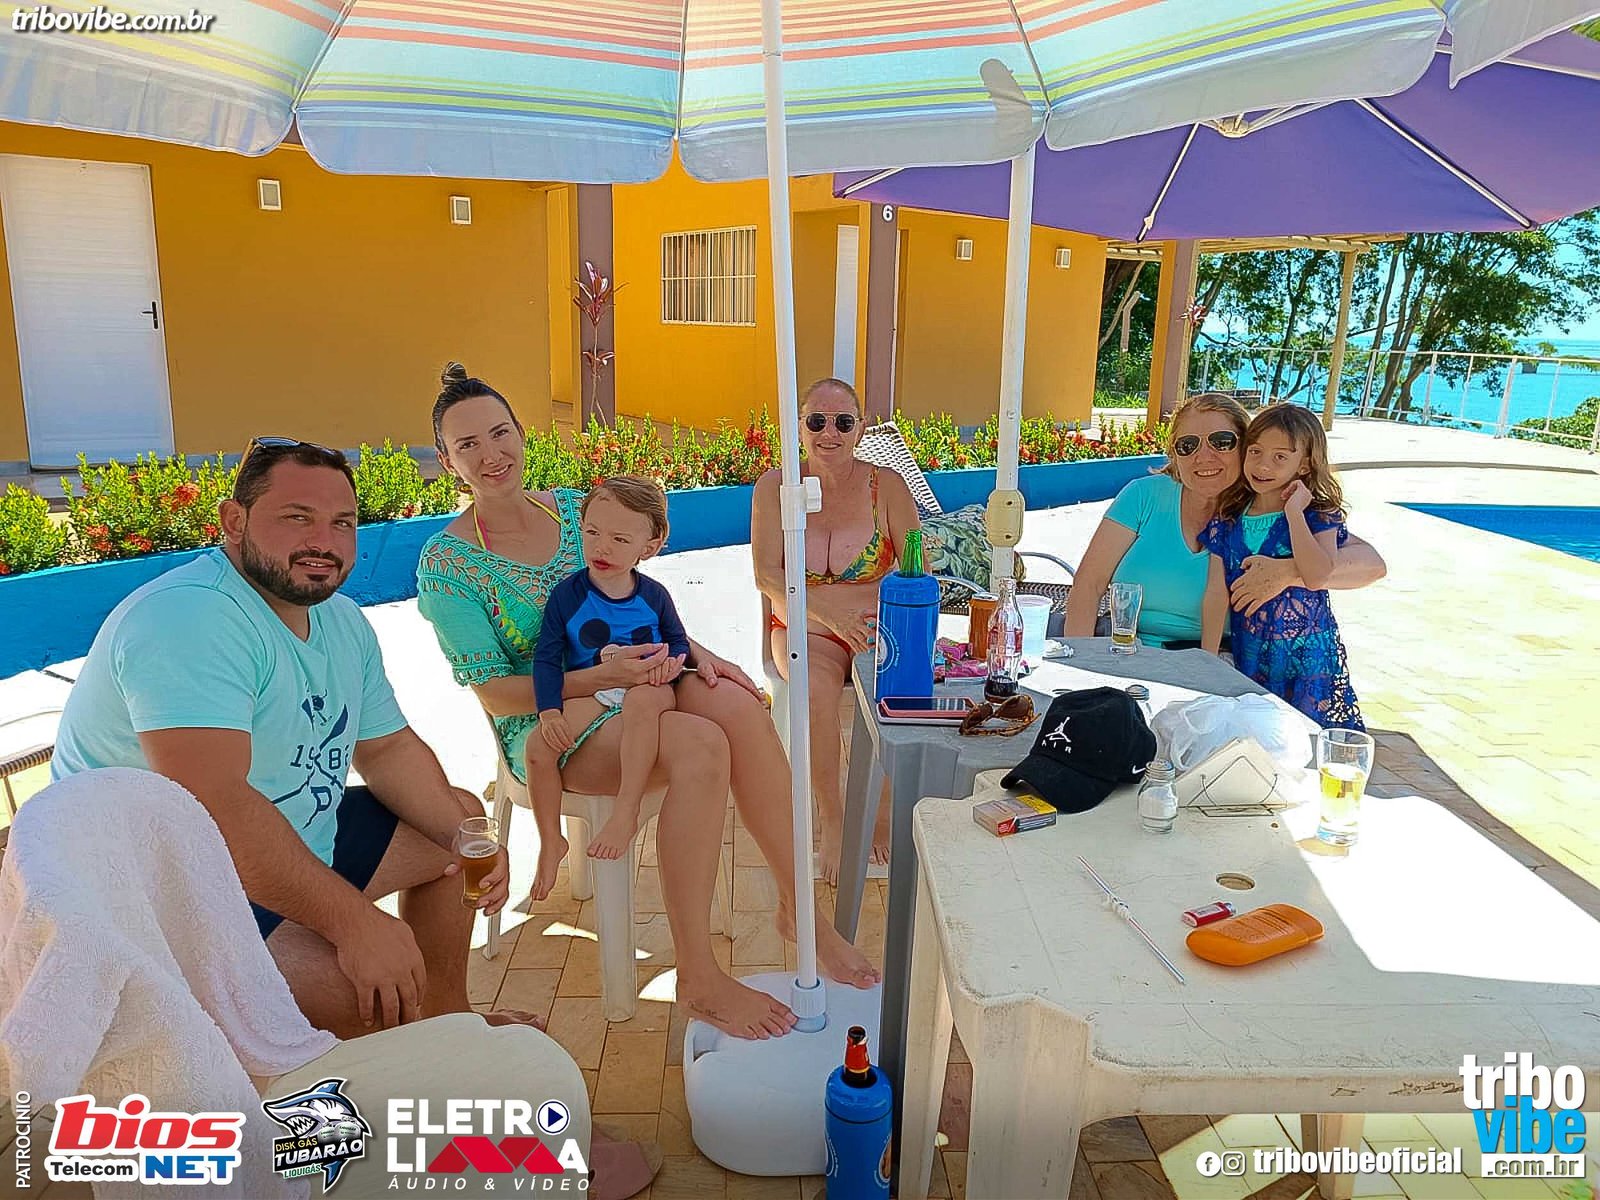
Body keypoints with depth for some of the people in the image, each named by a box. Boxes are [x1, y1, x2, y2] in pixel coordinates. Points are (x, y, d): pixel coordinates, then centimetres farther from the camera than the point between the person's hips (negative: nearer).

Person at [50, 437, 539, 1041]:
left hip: (298, 845, 10)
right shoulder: (189, 618, -27)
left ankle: (444, 1021, 31)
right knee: (359, 991, -32)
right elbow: (213, 804, -36)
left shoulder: (342, 620, 5)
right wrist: (354, 921, -35)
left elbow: (388, 748, 11)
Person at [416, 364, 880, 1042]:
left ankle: (797, 906, -16)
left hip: (626, 676, 5)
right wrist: (600, 677, -23)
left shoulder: (573, 507, 7)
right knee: (700, 745, -32)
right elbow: (494, 694, -11)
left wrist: (692, 650, -5)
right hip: (543, 719, -5)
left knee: (737, 703, -27)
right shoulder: (447, 564, -8)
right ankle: (697, 979, -22)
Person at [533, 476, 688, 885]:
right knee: (539, 748, -23)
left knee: (642, 700, -39)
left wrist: (672, 663, -12)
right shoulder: (567, 594, -3)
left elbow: (679, 641, 13)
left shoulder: (654, 595, 1)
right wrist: (550, 711, -19)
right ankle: (551, 841, 2)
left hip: (646, 692, -1)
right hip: (586, 696, 1)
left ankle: (626, 814, -34)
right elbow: (547, 658, -5)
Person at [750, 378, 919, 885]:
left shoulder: (888, 486, 1)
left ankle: (881, 808, -5)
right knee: (817, 688, -33)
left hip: (876, 628, 1)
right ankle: (831, 817, -13)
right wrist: (825, 610, -27)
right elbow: (767, 575, -10)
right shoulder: (776, 487, 0)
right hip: (803, 630, -1)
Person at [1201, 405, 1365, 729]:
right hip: (1248, 659, 3)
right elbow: (1216, 595, -1)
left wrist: (1294, 512, -18)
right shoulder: (1227, 522, 3)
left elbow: (1317, 577, -23)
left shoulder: (1320, 516, -5)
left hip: (1309, 661, -2)